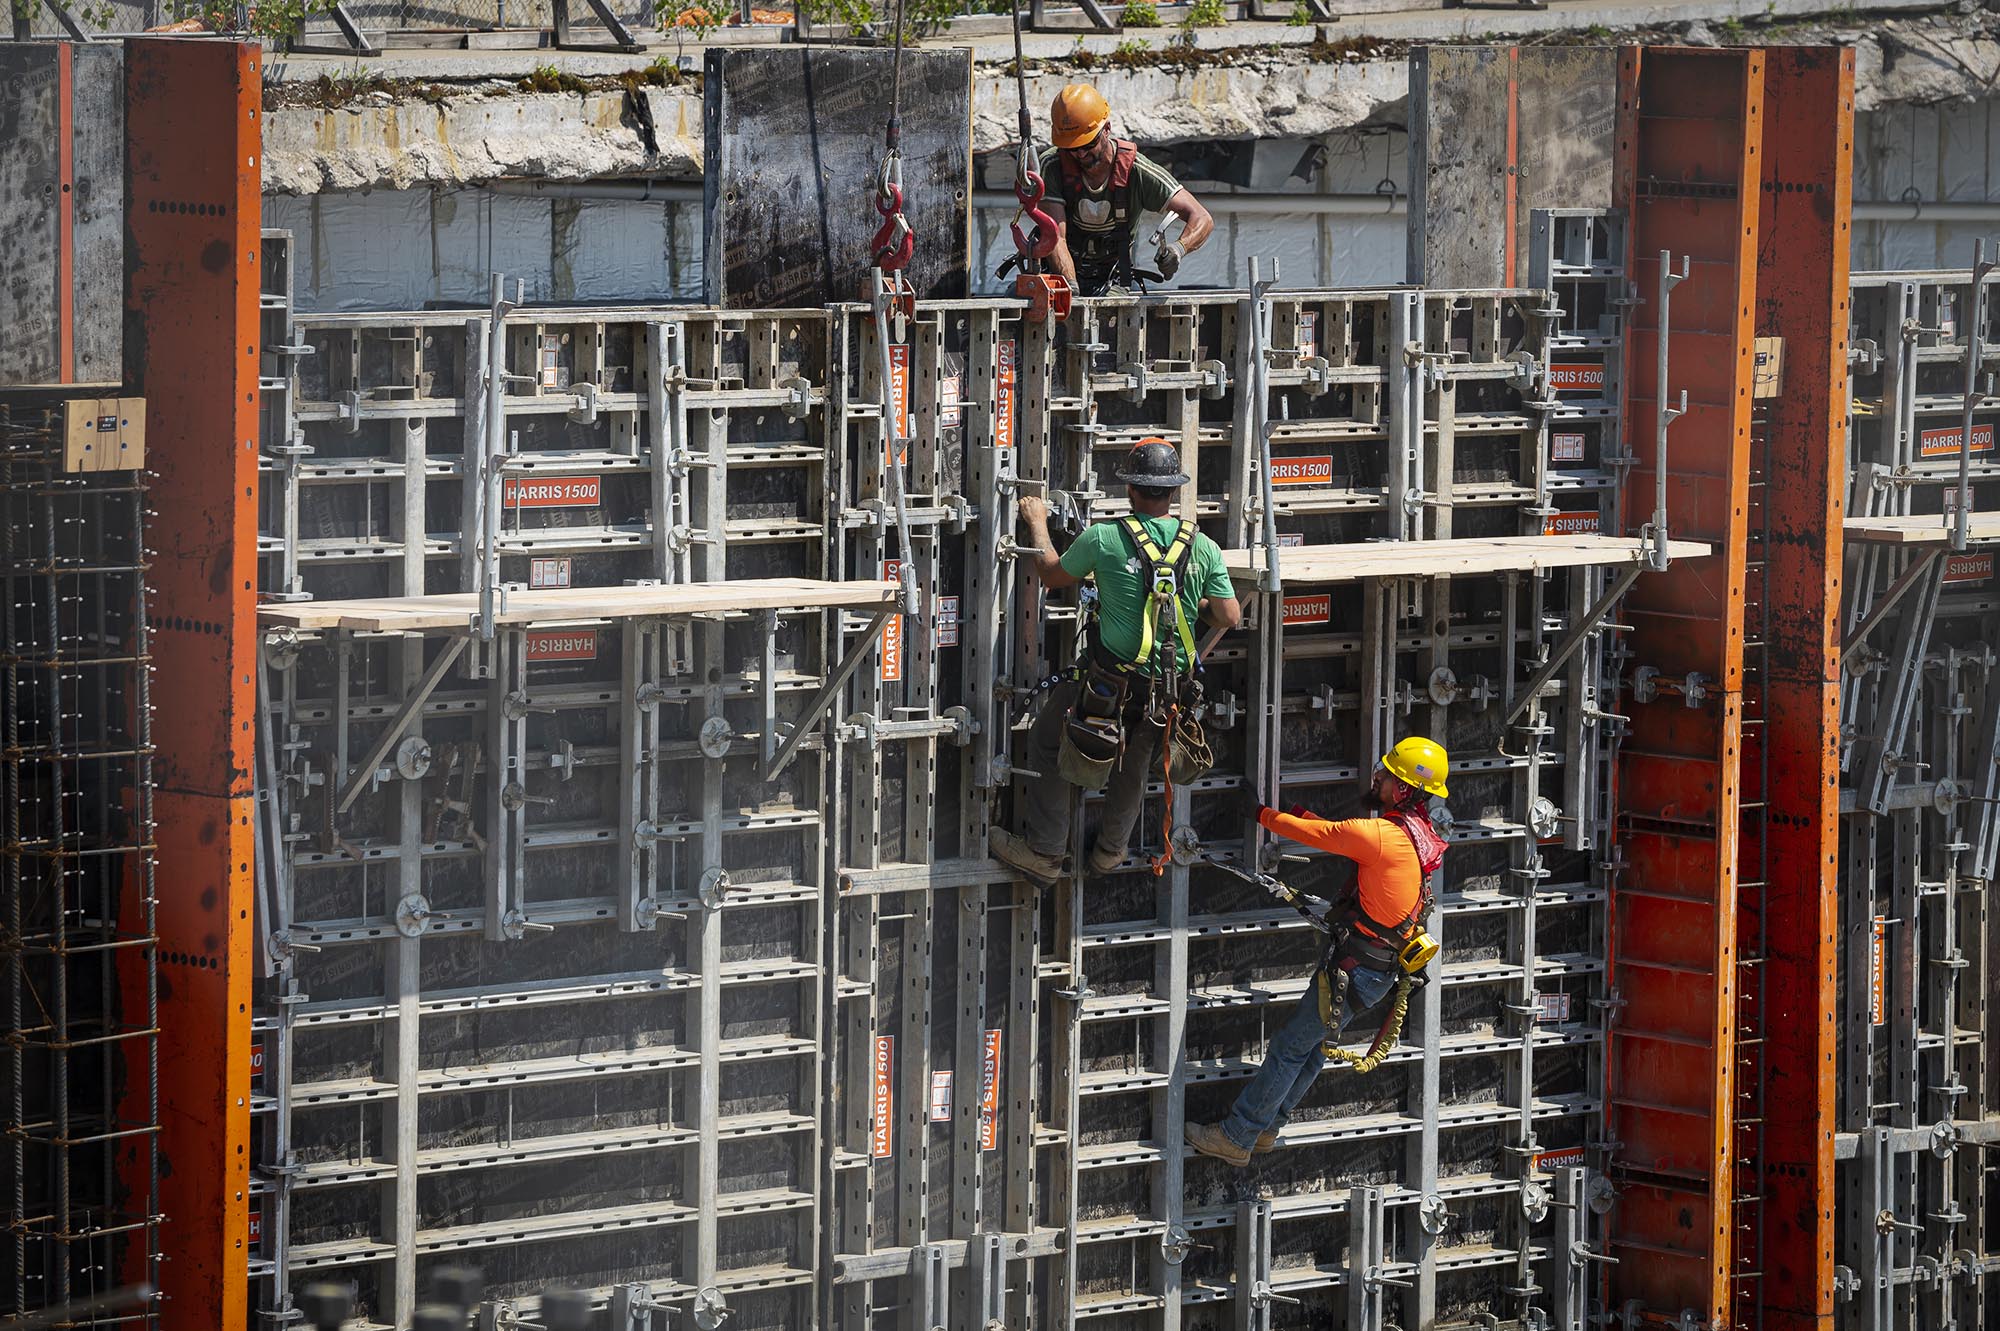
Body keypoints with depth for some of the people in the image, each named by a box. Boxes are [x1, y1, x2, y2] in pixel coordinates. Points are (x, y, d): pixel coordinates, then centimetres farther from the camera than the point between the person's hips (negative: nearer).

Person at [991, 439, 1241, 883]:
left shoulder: (1105, 539, -13)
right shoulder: (1202, 547, -5)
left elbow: (1052, 576, 4)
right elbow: (1230, 617, -3)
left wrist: (1037, 524, 21)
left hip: (1110, 681, -4)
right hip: (1167, 689, 4)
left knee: (1047, 746, 17)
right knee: (1136, 763, 27)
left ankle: (1045, 851, 19)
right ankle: (1111, 849, 42)